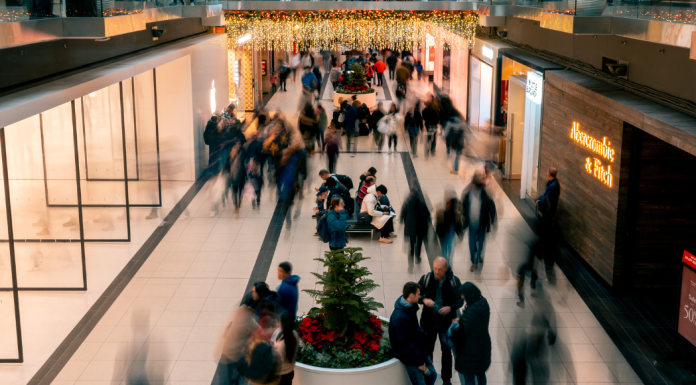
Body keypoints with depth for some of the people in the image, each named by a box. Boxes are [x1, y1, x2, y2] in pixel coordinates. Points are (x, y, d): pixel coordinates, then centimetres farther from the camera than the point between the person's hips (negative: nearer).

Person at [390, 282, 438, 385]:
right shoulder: (400, 318, -31)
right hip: (410, 357, -9)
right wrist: (419, 362, -18)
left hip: (420, 351, 9)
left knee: (432, 375, 18)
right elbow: (405, 345, -25)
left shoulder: (410, 307, -1)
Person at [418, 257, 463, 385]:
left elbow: (460, 300, -4)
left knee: (447, 350, 12)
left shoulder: (454, 281, -12)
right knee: (427, 350, 15)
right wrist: (424, 299, -24)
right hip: (429, 322, 1)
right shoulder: (426, 279, -12)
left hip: (447, 322, -1)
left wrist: (451, 307, -23)